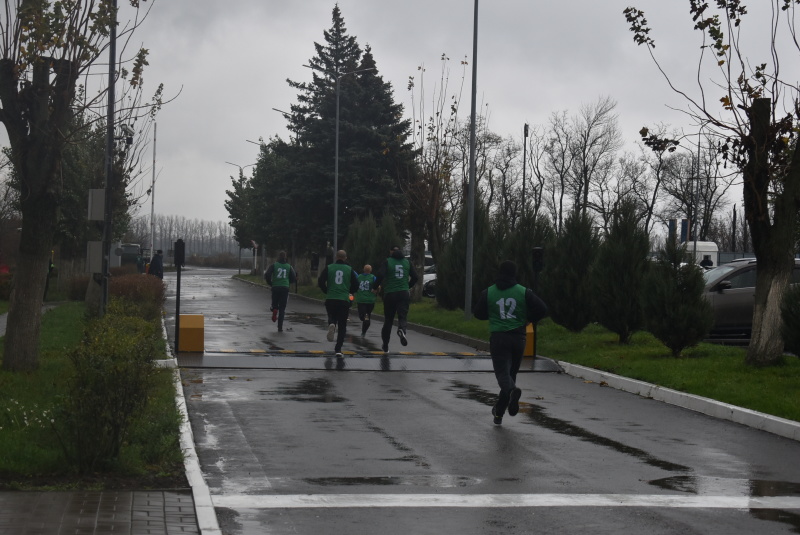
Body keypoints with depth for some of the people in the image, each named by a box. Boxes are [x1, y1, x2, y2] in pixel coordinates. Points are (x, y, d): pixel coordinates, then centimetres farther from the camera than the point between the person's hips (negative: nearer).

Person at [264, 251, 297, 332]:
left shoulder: (274, 265, 3)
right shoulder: (289, 266, 7)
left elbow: (267, 275, -7)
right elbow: (294, 278, 6)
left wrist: (270, 283, 10)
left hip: (275, 288, -1)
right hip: (285, 288, 1)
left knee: (275, 304, 20)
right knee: (282, 308, 4)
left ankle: (274, 309, -18)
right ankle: (280, 327, -4)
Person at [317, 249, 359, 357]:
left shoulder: (329, 268, 5)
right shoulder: (350, 269, 5)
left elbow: (320, 282, -2)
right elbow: (355, 287, 5)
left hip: (330, 300, 0)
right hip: (344, 300, 0)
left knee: (332, 317, 24)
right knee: (342, 326, 8)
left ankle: (331, 324, -14)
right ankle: (338, 349, 0)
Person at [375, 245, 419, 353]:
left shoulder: (387, 261, 0)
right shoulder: (407, 262, 9)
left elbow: (380, 275, -14)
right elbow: (415, 277, 6)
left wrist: (375, 287, 1)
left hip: (390, 294, -1)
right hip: (404, 293, 1)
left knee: (388, 320, 11)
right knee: (403, 316, -4)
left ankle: (385, 346, 19)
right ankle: (402, 330, -41)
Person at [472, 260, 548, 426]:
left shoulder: (488, 292, 1)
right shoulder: (524, 292, 0)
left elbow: (478, 313, 9)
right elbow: (542, 309, -6)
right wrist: (528, 320, 10)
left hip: (498, 337, -1)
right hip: (518, 337, 1)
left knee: (502, 372, -5)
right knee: (511, 372, 14)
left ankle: (512, 390, -41)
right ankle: (499, 411, 18)